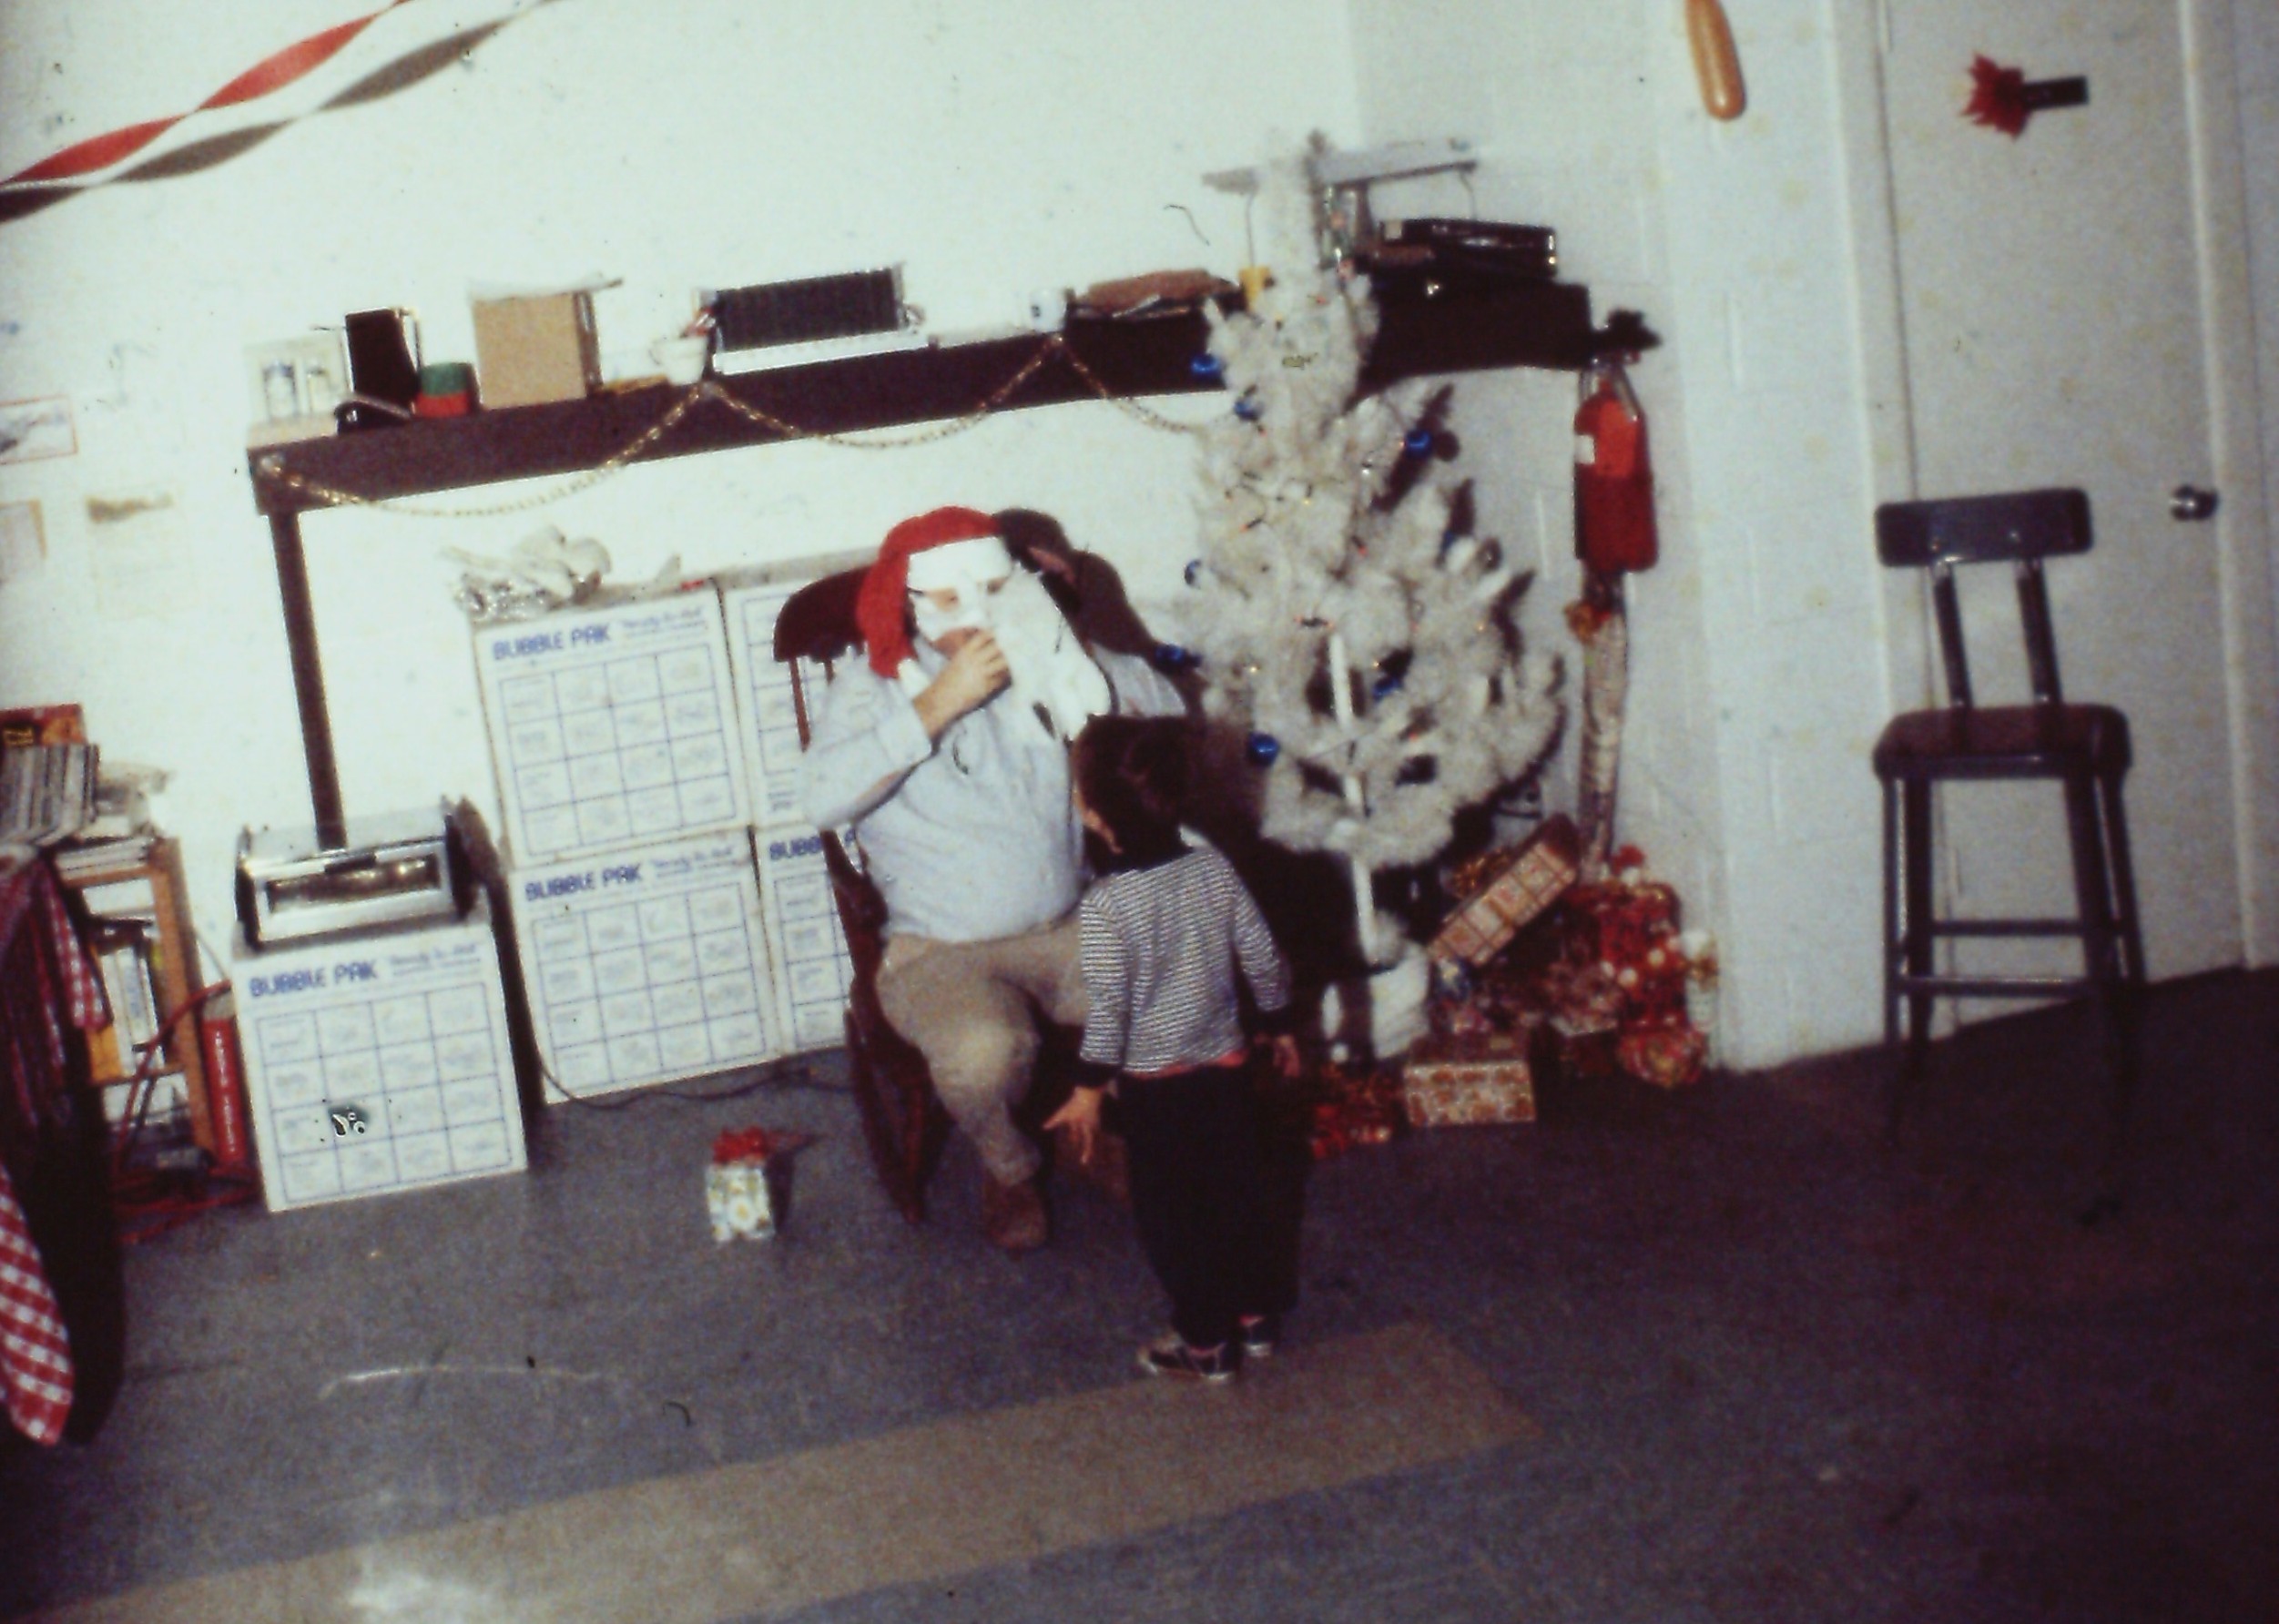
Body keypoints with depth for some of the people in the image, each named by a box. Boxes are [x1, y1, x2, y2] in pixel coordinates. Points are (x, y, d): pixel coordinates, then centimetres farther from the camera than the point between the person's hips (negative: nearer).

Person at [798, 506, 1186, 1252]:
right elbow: (822, 798, -24)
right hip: (940, 952, -3)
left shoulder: (1037, 664, 6)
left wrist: (1066, 659, -16)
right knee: (983, 1052, -34)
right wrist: (938, 703, -28)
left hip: (1067, 929, 3)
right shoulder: (870, 687, -5)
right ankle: (1007, 1166, 3)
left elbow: (1165, 711, 1)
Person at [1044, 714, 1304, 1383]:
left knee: (1170, 1214, 11)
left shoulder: (1103, 907, -22)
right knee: (1237, 1195, 20)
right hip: (1227, 1067, 5)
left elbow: (1109, 1008, -19)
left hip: (1154, 1085, -5)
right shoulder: (1215, 868, -6)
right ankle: (1257, 1314, 33)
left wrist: (1090, 1087, -7)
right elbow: (1263, 958, 1)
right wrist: (1279, 1027, 16)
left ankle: (1205, 1342, 20)